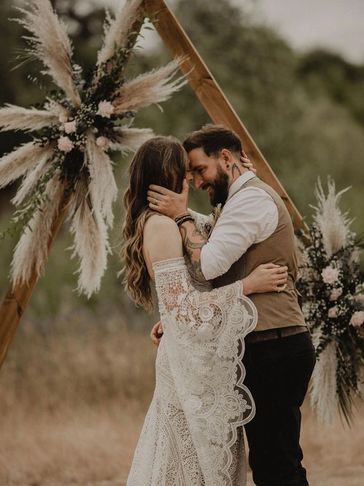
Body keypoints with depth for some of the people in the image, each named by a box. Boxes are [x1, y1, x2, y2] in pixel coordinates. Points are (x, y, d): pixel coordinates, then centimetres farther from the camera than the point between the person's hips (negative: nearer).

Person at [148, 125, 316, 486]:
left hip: (272, 350, -11)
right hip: (272, 349, 11)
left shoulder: (252, 199, -11)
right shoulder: (244, 200, 23)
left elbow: (207, 264, -22)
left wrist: (181, 217, -10)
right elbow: (217, 282, 23)